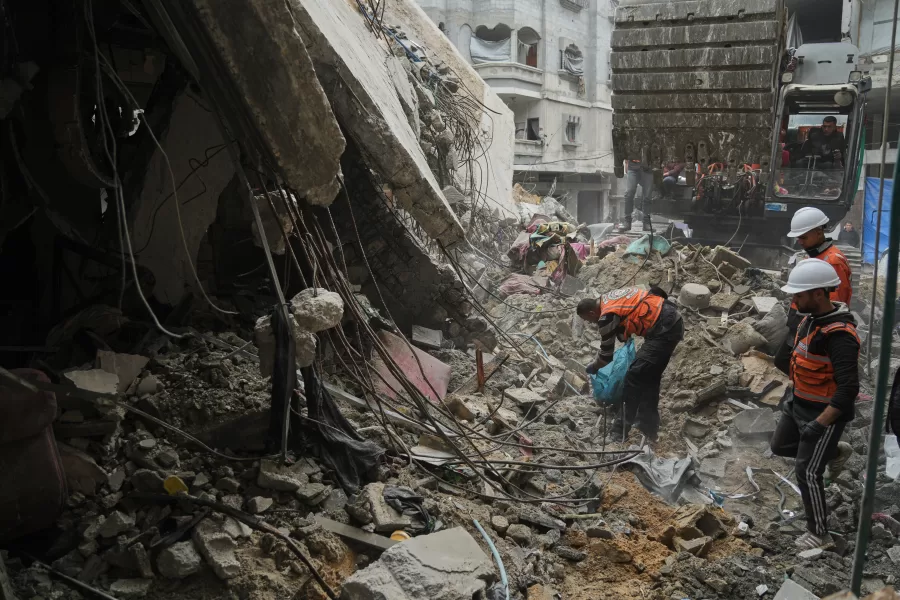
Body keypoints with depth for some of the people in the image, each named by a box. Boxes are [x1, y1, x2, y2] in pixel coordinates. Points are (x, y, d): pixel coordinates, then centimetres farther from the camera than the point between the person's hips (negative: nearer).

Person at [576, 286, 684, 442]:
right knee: (650, 376, 16)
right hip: (673, 319, 10)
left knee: (634, 377, -6)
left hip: (664, 329, -10)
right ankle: (648, 427, 24)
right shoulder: (608, 298, 14)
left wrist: (592, 368, 18)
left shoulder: (607, 317, -11)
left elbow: (606, 355, -1)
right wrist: (626, 337, 39)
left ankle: (622, 430, 2)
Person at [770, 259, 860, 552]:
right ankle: (836, 452, 41)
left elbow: (849, 389, -31)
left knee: (807, 472, 0)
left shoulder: (839, 335, -29)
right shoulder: (811, 319, 0)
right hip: (799, 404, 9)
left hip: (824, 413, -9)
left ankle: (819, 535, 19)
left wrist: (819, 424, -30)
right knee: (779, 446, 22)